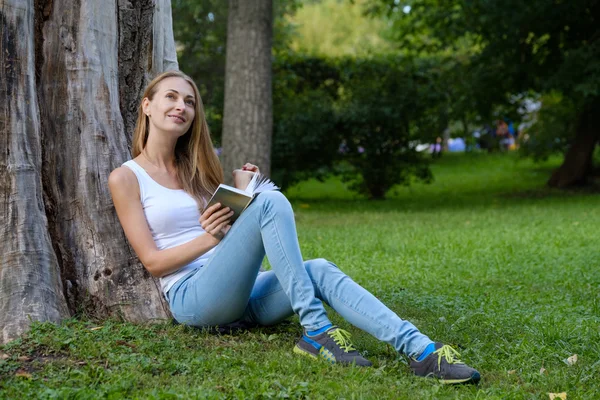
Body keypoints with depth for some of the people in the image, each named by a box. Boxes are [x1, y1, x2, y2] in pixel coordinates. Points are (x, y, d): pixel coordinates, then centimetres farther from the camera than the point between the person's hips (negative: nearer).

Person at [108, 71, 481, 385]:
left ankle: (422, 350, -40)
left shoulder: (196, 167, 20)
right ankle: (316, 332, -31)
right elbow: (152, 260, -4)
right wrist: (211, 237, -16)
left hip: (241, 293, 6)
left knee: (320, 270, -25)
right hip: (191, 296, -6)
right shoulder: (126, 177, 3)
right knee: (271, 202, -26)